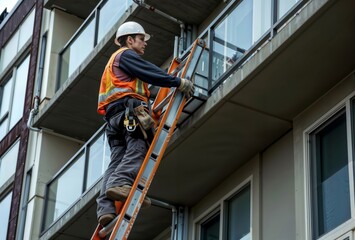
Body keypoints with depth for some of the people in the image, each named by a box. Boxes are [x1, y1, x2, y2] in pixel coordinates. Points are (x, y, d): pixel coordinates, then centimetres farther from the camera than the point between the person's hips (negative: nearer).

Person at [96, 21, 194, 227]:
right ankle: (121, 183, -45)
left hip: (113, 117, 8)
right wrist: (179, 82, -2)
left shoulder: (114, 62, 39)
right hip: (130, 108, -8)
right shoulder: (126, 55, 8)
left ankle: (106, 208, -21)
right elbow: (152, 74, -5)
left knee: (117, 160, -6)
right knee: (137, 149, -23)